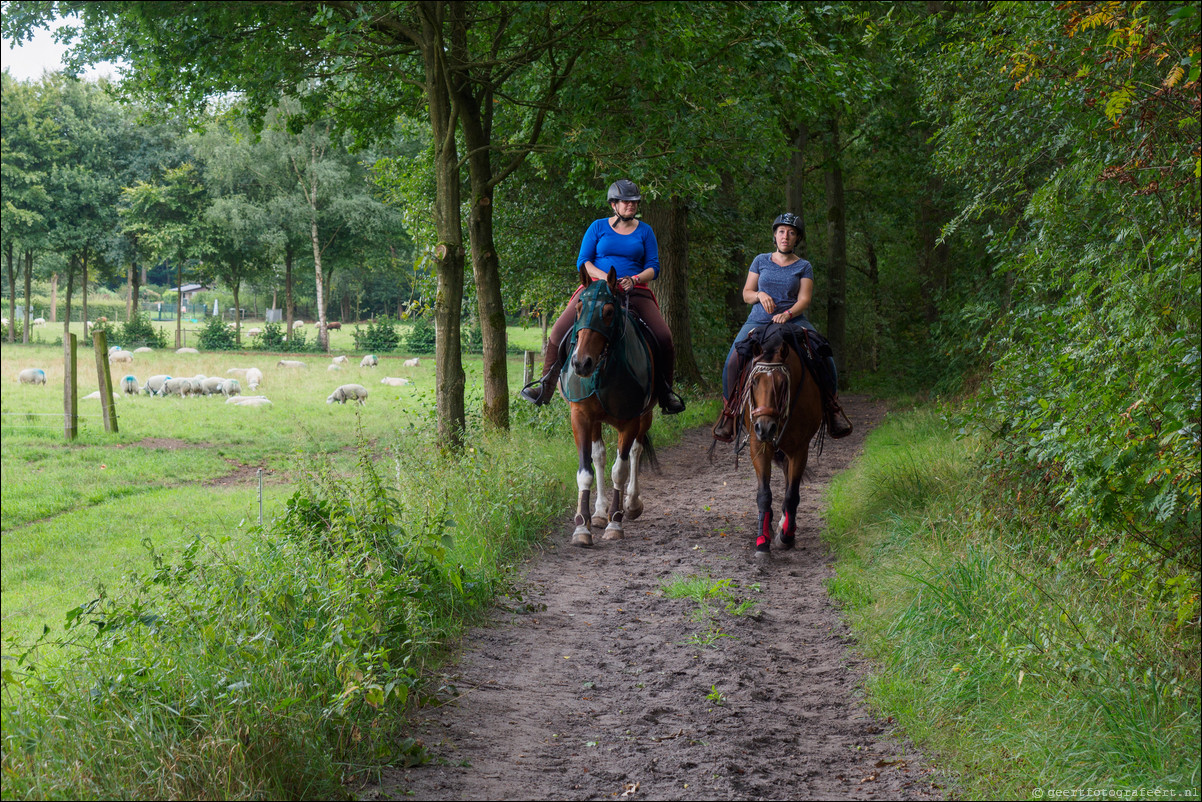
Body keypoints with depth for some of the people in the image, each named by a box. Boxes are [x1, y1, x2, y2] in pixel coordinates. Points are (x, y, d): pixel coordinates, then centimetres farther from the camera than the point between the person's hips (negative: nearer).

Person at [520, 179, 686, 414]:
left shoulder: (645, 231, 12)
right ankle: (546, 385, -2)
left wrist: (635, 279, -13)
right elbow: (583, 262, 3)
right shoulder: (598, 227, 8)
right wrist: (605, 277, -14)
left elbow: (653, 267, 7)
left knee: (663, 338, -18)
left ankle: (665, 393, 0)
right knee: (560, 330, -17)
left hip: (635, 292, 1)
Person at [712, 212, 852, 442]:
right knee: (732, 361, -25)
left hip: (793, 320, -1)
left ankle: (831, 406, -3)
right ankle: (729, 409, -6)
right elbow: (746, 293, 11)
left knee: (824, 360, -24)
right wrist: (760, 295, -12)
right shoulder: (761, 261, 11)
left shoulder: (804, 267, 7)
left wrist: (787, 314, -23)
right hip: (759, 320, 1)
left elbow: (804, 300, -4)